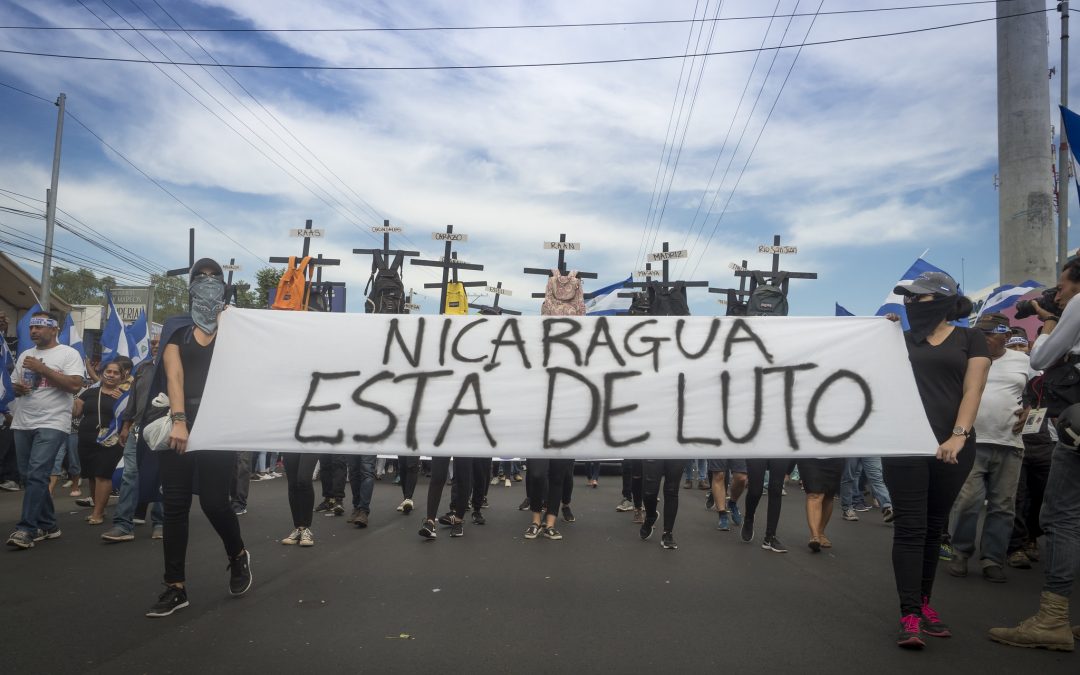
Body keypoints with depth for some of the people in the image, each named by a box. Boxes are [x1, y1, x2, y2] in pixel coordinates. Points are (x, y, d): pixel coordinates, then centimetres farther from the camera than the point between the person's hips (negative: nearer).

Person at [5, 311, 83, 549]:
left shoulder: (68, 353, -4)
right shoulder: (25, 355, 16)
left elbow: (75, 385, -15)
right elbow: (13, 384, 23)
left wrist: (43, 369, -16)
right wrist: (18, 387, -1)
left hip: (52, 424, -7)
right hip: (22, 424, 7)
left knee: (36, 475, -14)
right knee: (31, 476, 9)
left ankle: (26, 529, -12)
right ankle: (48, 525, 18)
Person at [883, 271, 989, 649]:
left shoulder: (970, 340, 7)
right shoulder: (902, 340, 12)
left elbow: (972, 390, -2)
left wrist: (959, 435, -15)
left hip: (951, 445, 0)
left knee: (934, 527, 10)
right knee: (910, 527, -6)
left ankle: (923, 603, 22)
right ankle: (910, 615, -7)